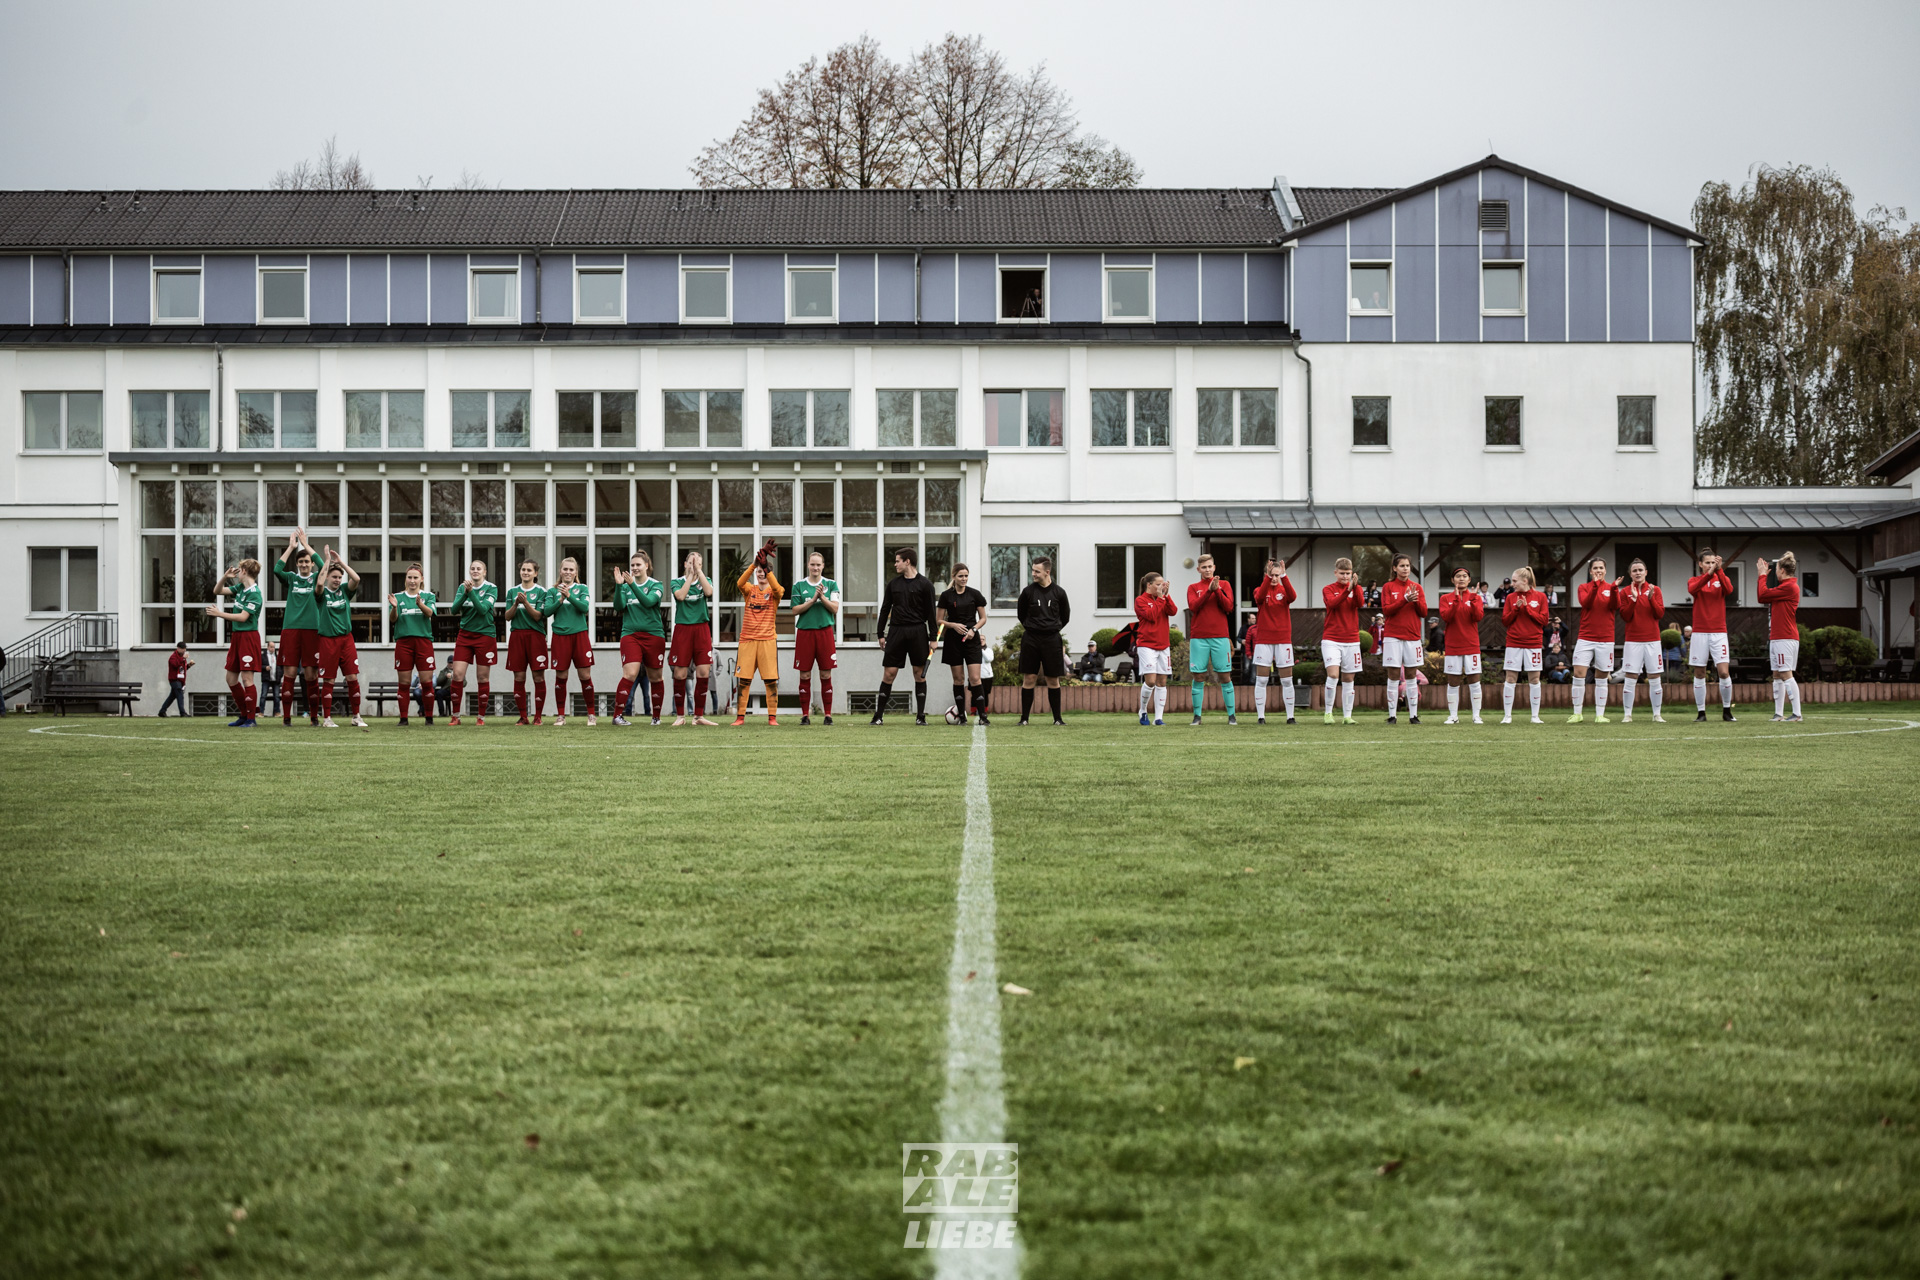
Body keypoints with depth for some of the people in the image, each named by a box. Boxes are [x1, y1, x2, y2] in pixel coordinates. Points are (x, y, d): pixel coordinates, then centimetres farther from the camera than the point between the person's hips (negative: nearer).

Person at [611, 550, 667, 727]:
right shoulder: (626, 586, 9)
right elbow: (618, 607, -4)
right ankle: (618, 716, -13)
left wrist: (632, 585, -25)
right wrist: (618, 586, -16)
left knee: (656, 677, 7)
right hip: (630, 635, 0)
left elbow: (648, 601, -16)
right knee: (629, 674, -15)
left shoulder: (656, 585, 3)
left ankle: (656, 717, 20)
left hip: (654, 635, 0)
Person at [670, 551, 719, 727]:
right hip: (682, 628, -1)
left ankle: (699, 716, 4)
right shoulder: (677, 582, 7)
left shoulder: (705, 580, 10)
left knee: (703, 673, -4)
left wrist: (698, 570, -11)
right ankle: (680, 715, 8)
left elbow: (709, 591, -13)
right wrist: (690, 575, -10)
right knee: (680, 674, -3)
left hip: (701, 628, 1)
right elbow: (680, 595, -14)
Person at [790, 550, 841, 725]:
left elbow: (835, 608, 0)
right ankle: (805, 714, 6)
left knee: (826, 675, 0)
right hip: (804, 632, 0)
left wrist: (822, 597, -14)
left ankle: (827, 714, 5)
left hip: (825, 631, 0)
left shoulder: (831, 584, 7)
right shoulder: (799, 585, 6)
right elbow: (795, 610, -1)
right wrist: (813, 600, -11)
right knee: (804, 676, 0)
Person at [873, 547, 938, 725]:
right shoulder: (893, 583, 11)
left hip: (917, 631, -2)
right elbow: (885, 609, 14)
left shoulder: (924, 584, 1)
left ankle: (920, 715, 6)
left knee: (919, 673, 1)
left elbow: (931, 612, 1)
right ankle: (879, 715, 2)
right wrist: (880, 633, 8)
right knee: (888, 673, -2)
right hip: (896, 630, 2)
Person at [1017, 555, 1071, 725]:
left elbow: (1065, 616, 14)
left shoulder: (1058, 593, 0)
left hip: (1051, 639, 0)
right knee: (1029, 679, -2)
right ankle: (1024, 717, 4)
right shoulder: (1028, 591, -1)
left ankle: (1057, 718, 12)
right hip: (1031, 639, 0)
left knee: (1053, 680, 4)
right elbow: (1021, 614, 12)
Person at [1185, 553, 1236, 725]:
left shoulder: (1224, 584, 10)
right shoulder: (1193, 588, 11)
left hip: (1220, 636, 0)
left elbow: (1228, 607, -1)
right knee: (1198, 677, -1)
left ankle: (1231, 715, 2)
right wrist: (1209, 590, -13)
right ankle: (1197, 716, 3)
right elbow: (1193, 607, -6)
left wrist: (1217, 590, -11)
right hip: (1198, 638, 0)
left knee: (1225, 676, -1)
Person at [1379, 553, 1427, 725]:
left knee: (1411, 676, 4)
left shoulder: (1417, 587, 8)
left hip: (1412, 637, 2)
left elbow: (1424, 613, 4)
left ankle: (1413, 715, 5)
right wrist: (1405, 599, -18)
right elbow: (1387, 610, -8)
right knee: (1393, 675, -3)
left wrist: (1415, 601, -14)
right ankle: (1392, 715, 0)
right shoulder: (1388, 587, 3)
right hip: (1393, 636, -2)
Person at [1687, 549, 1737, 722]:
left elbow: (1728, 590, -17)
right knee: (1699, 674, 2)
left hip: (1719, 632, 0)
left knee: (1724, 672, -10)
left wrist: (1719, 570, -28)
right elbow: (1693, 588, -20)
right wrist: (1709, 573, -33)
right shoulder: (1694, 580, 6)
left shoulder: (1722, 578, 7)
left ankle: (1727, 711, 5)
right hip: (1699, 632, 0)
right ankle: (1701, 712, 11)